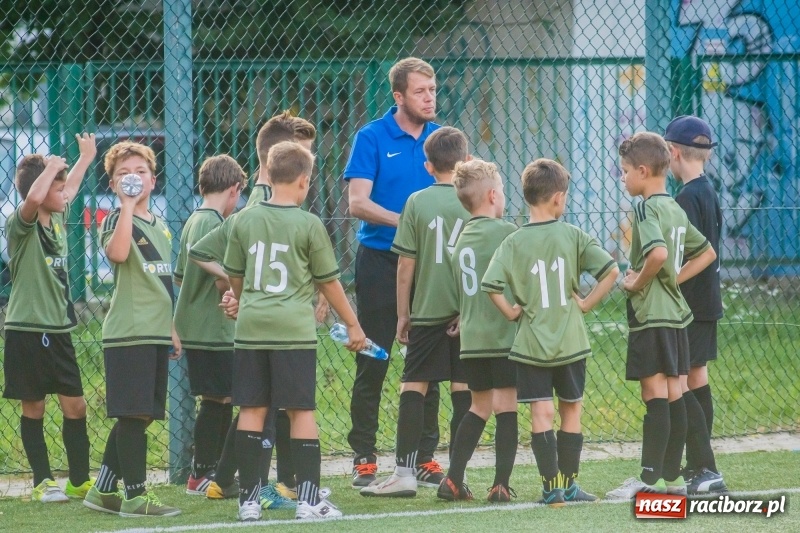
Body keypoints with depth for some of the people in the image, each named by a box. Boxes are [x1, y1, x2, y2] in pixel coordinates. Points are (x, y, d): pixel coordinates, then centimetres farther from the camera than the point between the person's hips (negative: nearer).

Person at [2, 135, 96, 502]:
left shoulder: (58, 220, 11)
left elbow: (69, 191, 33)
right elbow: (33, 198, -35)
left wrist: (86, 158, 43)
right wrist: (51, 167, -21)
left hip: (58, 329, 7)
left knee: (75, 406, 8)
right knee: (33, 408, 3)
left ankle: (80, 480, 16)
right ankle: (42, 482, 9)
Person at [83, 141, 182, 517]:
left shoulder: (159, 225, 17)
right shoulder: (116, 220, -6)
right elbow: (117, 253, -29)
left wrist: (172, 329, 21)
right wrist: (127, 204, -25)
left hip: (156, 333, 8)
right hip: (128, 332, -8)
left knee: (137, 417, 10)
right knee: (133, 415, -8)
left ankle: (102, 491, 18)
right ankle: (135, 496, -5)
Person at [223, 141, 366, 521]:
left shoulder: (245, 220, 5)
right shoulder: (308, 225, -5)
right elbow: (328, 282, 3)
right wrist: (352, 325, 14)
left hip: (250, 328, 3)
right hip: (294, 330, -3)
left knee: (251, 411, 6)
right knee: (302, 411, 2)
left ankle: (249, 499, 6)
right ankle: (308, 498, 0)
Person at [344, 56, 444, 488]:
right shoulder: (372, 138, -4)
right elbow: (358, 202, -11)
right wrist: (404, 221, -22)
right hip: (380, 262, -3)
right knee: (372, 363, 0)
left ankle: (424, 456, 11)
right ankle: (364, 457, 5)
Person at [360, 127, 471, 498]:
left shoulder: (417, 202, -2)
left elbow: (406, 263, -1)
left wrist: (403, 313, 8)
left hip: (427, 311, -1)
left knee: (413, 388, 3)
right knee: (463, 390, 4)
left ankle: (405, 473, -2)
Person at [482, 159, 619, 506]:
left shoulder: (514, 242, -6)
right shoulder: (572, 236, -5)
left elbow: (491, 284, -16)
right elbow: (610, 271, -11)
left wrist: (511, 312, -1)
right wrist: (588, 303, 0)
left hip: (531, 343, -1)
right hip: (570, 342, 1)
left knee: (541, 413, 1)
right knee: (571, 411, 14)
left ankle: (552, 487, -4)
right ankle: (568, 485, 19)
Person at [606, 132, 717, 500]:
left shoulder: (646, 208, -14)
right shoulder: (676, 210, 13)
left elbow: (658, 253, -31)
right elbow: (707, 253, 22)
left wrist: (636, 283, -16)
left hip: (650, 316, -9)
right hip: (676, 313, 9)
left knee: (655, 396, -8)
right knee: (673, 396, 9)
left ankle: (649, 479, -9)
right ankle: (671, 477, 13)